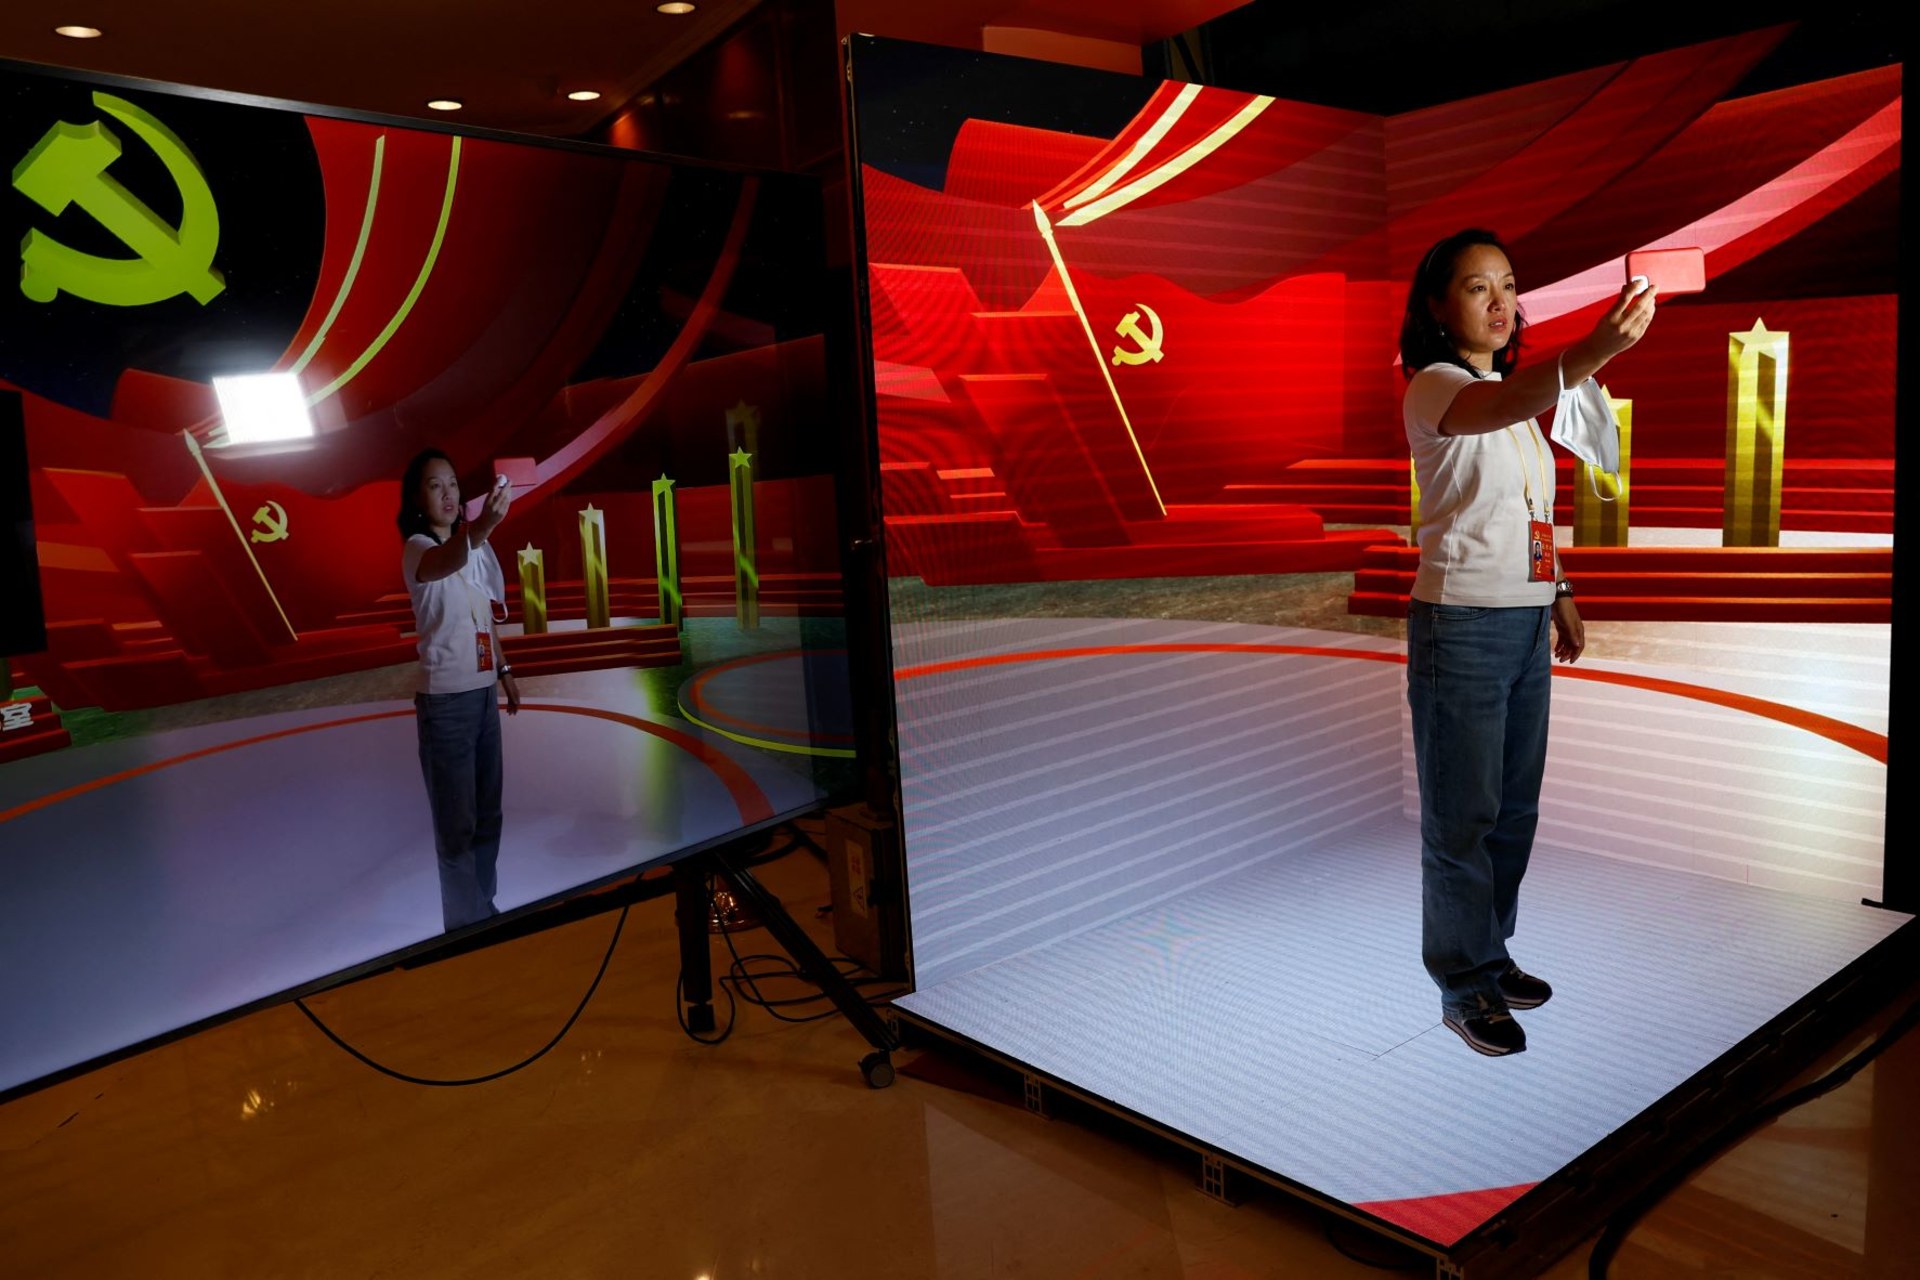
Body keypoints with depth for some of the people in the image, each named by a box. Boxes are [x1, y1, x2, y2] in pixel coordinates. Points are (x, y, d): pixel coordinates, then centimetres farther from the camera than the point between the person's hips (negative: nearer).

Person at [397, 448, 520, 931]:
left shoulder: (476, 548, 11)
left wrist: (505, 671, 19)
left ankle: (485, 907, 31)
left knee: (487, 812, 17)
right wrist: (479, 529, -58)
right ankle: (465, 924, 6)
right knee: (457, 822, -3)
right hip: (445, 698, -8)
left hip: (483, 693, 8)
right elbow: (442, 563, -39)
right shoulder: (417, 547, -13)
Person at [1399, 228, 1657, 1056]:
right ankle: (1464, 988, 14)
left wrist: (1560, 595, 18)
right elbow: (1503, 407, -36)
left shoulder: (1515, 390, 15)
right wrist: (1593, 351, -51)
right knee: (1462, 815, 1)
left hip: (1526, 623, 8)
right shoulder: (1434, 388, -11)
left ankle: (1490, 952, 31)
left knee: (1515, 808, 15)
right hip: (1461, 623, -8)